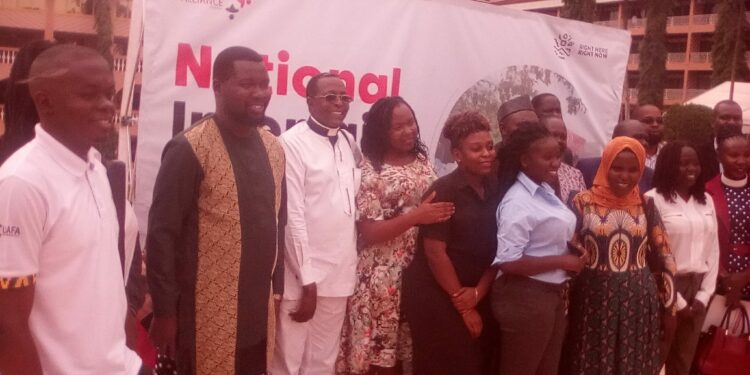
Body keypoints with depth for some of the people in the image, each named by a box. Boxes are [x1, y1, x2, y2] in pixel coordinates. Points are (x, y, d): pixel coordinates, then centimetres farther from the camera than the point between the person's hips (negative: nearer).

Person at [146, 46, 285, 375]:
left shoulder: (273, 148, 6)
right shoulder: (189, 149, -14)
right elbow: (161, 234, -13)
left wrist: (278, 289, 12)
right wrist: (164, 311, -12)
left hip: (260, 313, 6)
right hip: (207, 315, -6)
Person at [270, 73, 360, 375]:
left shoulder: (350, 142, 8)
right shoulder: (293, 143, -11)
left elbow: (352, 207, 11)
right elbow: (293, 216, -13)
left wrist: (351, 267, 6)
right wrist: (307, 281, -13)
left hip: (339, 275, 6)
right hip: (301, 275, -5)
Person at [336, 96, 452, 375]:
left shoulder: (423, 161, 8)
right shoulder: (370, 170, -8)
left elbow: (437, 208, 18)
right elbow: (368, 233, -13)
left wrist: (439, 216, -3)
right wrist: (415, 216, -21)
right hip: (384, 276, -4)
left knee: (409, 349, 10)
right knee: (381, 352, 2)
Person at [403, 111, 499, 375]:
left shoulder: (496, 188, 4)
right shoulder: (444, 191, -13)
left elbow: (497, 246, 5)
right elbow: (435, 253, -15)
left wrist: (479, 291, -5)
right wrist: (461, 303, -10)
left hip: (478, 296, 6)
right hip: (436, 297, -5)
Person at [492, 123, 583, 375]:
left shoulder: (545, 191, 6)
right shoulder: (518, 203, -21)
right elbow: (508, 262, -25)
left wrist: (575, 249, -2)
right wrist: (562, 261, -19)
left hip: (552, 294, 9)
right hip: (526, 298, -9)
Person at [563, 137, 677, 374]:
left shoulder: (646, 206, 3)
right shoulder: (583, 202, -5)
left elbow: (663, 256, 7)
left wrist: (668, 307, 8)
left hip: (639, 302, 2)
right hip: (594, 300, -2)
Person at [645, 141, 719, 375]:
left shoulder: (706, 200, 10)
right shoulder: (654, 199, -9)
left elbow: (713, 249, 11)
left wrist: (704, 294, 2)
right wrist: (675, 300, -10)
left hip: (697, 287, 6)